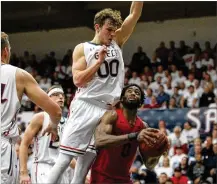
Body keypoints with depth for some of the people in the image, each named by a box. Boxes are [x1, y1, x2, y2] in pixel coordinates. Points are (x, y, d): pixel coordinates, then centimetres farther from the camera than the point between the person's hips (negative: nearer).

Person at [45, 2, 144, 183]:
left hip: (108, 110, 4)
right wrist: (99, 61, -14)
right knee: (65, 157, -8)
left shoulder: (117, 43, 13)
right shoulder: (82, 48, 2)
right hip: (85, 107, -4)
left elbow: (135, 14, 5)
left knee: (87, 160, 4)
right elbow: (78, 80, -9)